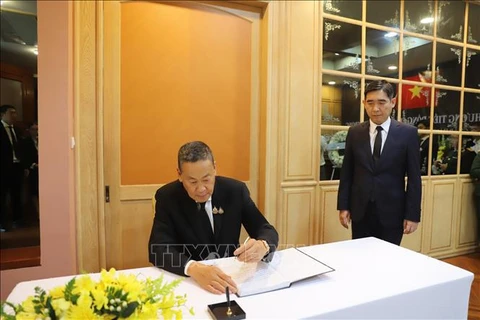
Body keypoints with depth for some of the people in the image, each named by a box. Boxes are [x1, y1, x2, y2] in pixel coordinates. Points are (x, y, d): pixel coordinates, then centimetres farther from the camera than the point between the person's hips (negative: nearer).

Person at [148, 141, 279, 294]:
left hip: (230, 273, 3)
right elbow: (158, 249, -20)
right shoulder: (167, 197, -12)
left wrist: (262, 246, -32)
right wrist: (193, 268, -38)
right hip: (187, 279, -2)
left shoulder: (235, 190, -9)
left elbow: (267, 231, -9)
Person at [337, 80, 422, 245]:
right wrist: (343, 206, 1)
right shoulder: (354, 132, 2)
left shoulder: (408, 133, -3)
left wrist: (412, 214, -5)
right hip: (360, 211, 2)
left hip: (392, 212, -1)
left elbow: (414, 177, -2)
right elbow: (346, 172, 4)